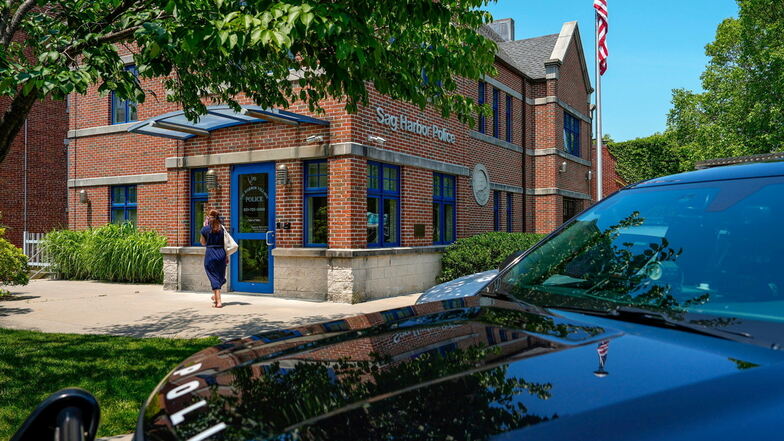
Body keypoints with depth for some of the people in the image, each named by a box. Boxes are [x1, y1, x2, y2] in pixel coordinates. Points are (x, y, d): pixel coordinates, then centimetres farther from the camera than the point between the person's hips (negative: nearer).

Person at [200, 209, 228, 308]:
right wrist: (227, 256, 11)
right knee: (221, 276, 20)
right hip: (221, 253, 3)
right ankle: (216, 296, 39)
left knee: (214, 278, 2)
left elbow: (203, 242, 10)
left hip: (210, 253, -3)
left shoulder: (205, 229, -4)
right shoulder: (222, 229, 2)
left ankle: (218, 302, -2)